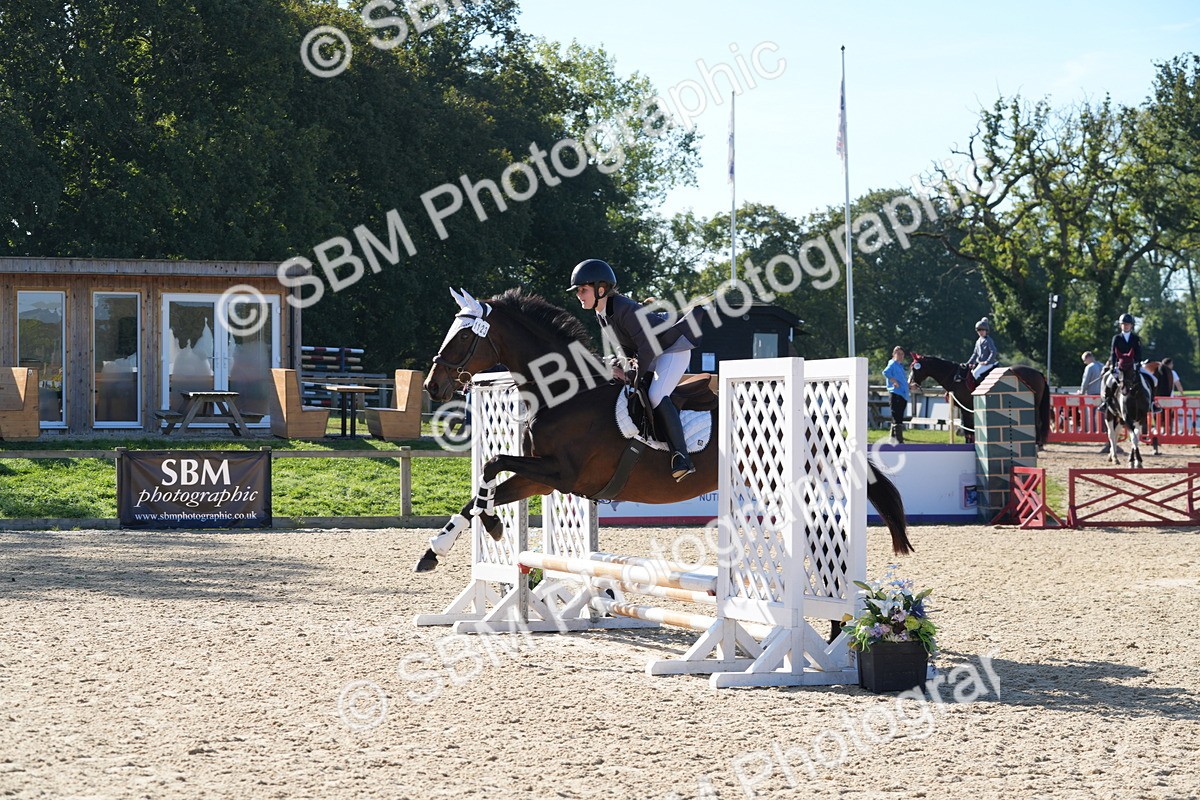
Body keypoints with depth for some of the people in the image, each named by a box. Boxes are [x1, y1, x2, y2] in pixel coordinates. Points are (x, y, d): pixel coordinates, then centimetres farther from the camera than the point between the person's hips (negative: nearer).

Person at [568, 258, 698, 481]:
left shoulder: (624, 309, -28)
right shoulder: (601, 315, 2)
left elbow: (646, 345, -27)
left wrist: (638, 377, -21)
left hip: (672, 349, -11)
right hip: (651, 355, 11)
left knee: (656, 395, -27)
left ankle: (681, 458, -28)